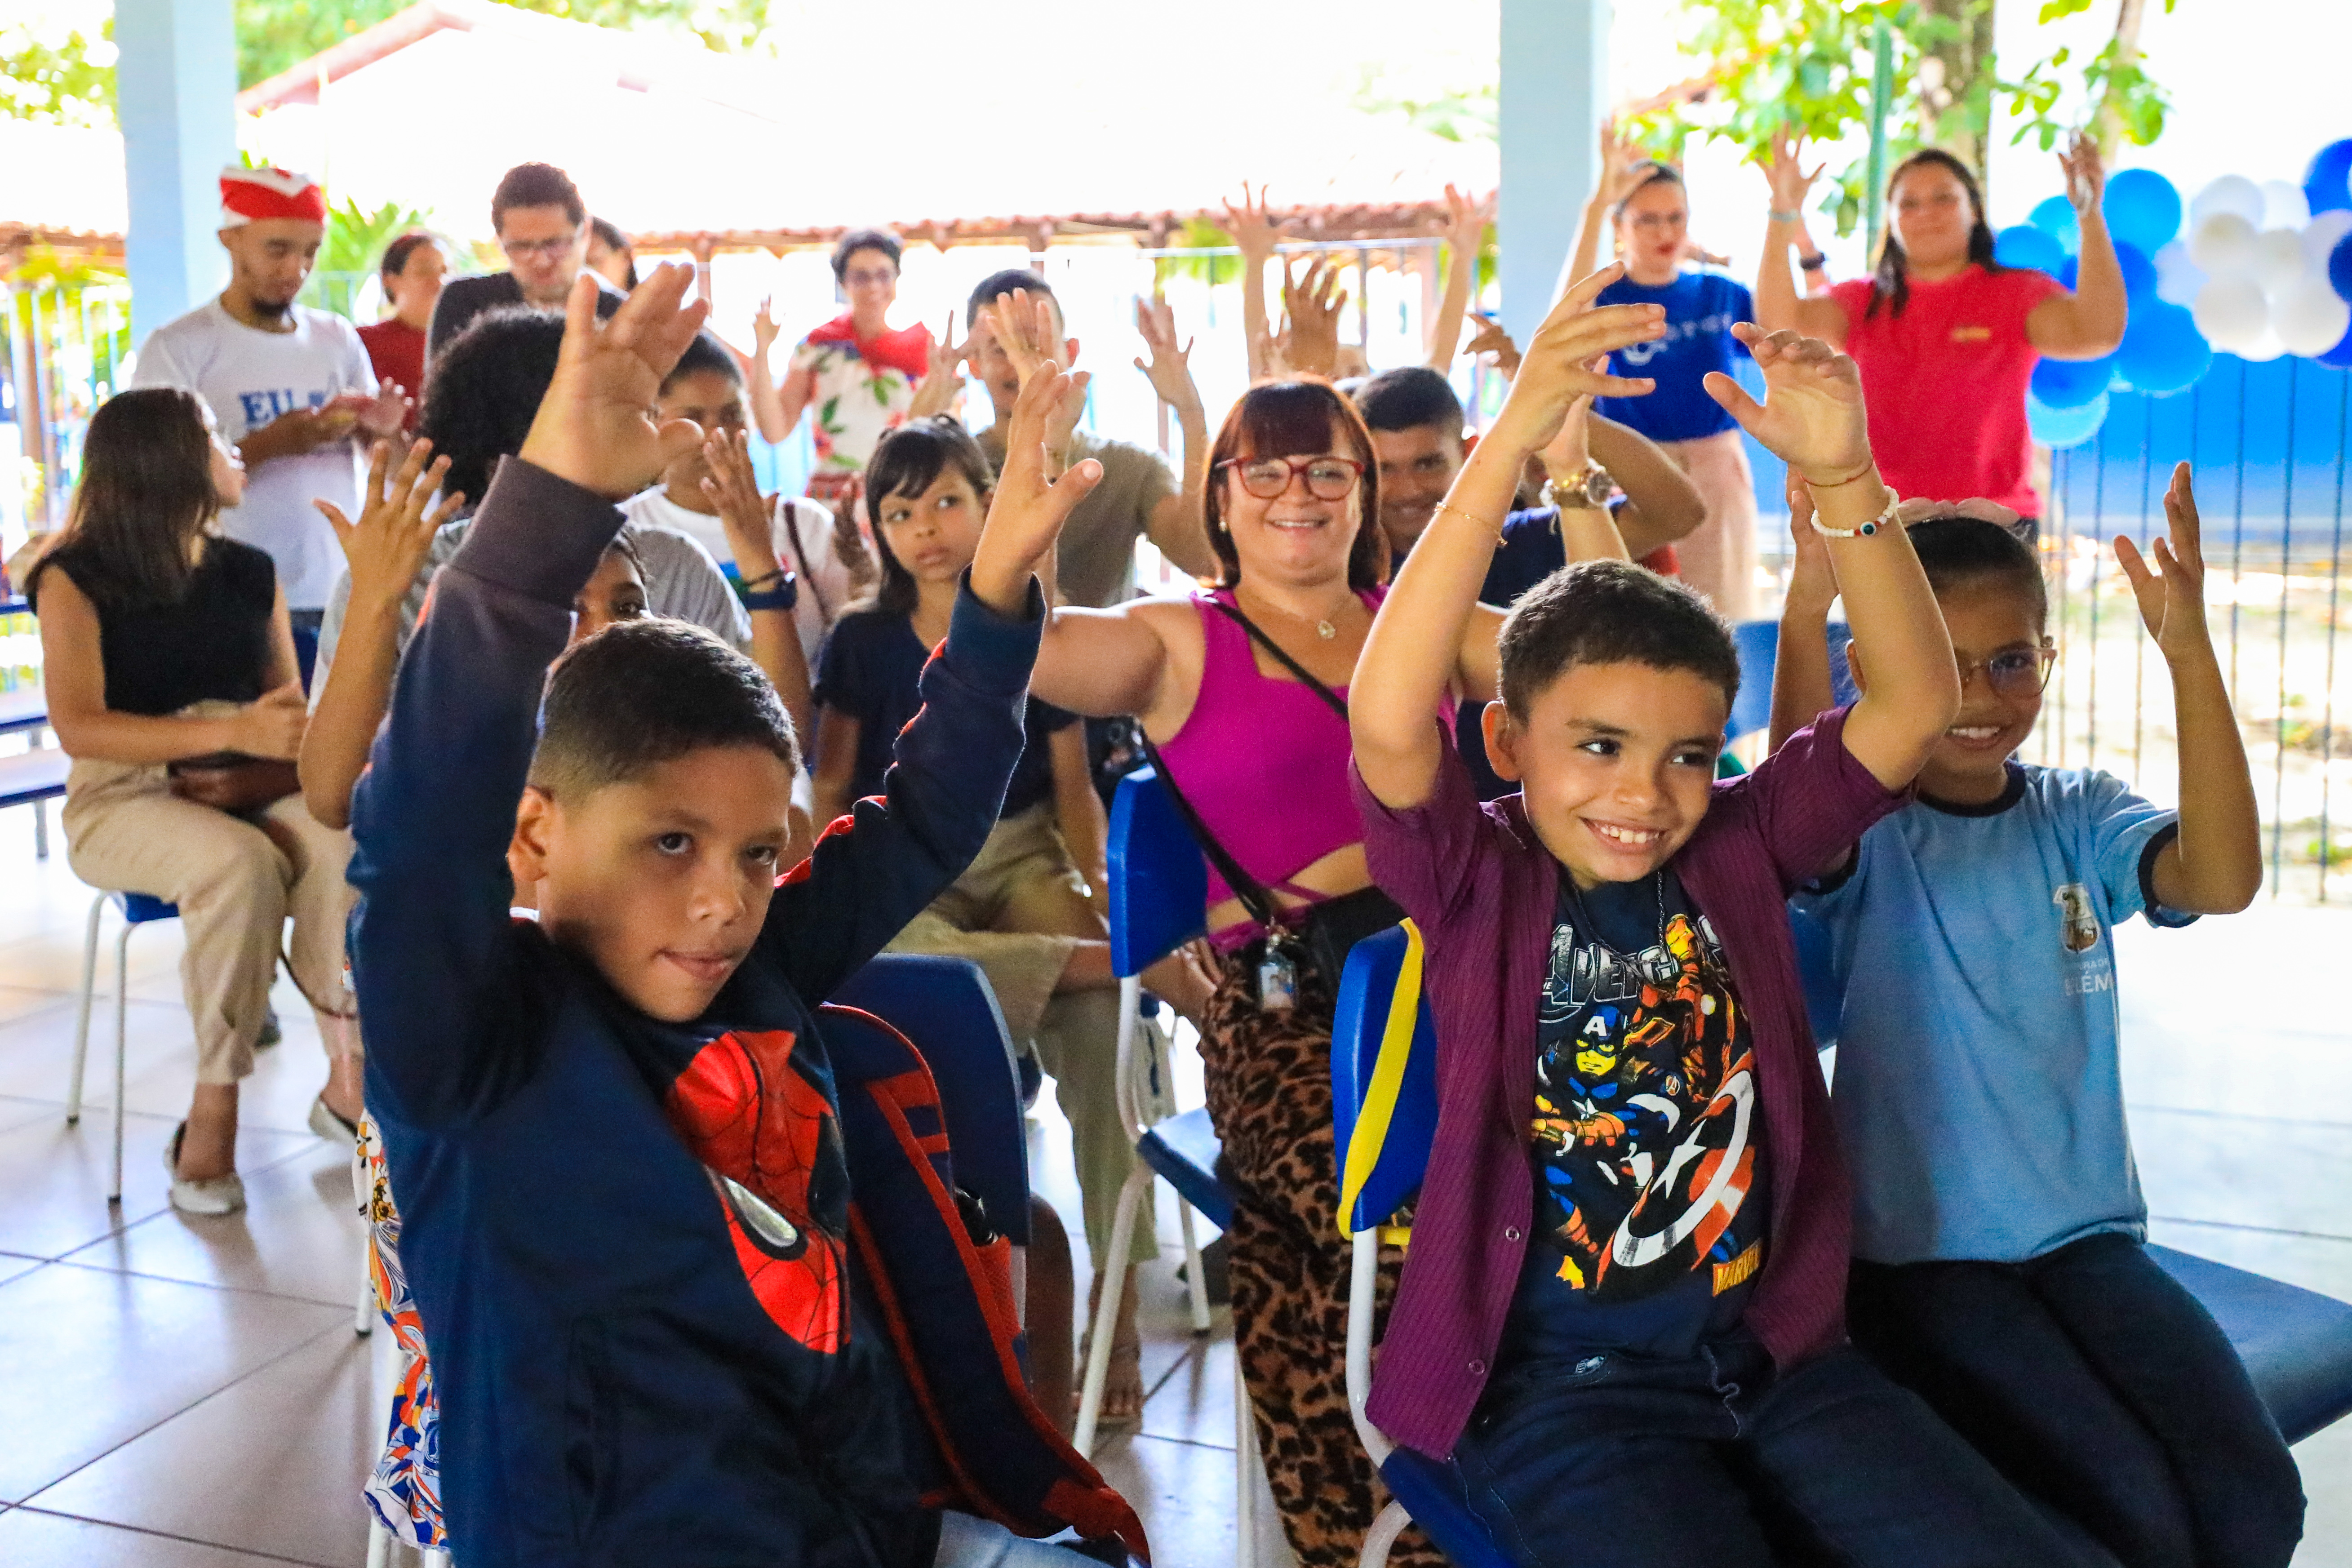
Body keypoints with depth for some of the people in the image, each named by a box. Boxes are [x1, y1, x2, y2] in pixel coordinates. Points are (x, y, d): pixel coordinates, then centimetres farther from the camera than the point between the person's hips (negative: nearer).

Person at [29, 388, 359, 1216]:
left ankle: (349, 1075, -27)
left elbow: (288, 703, 15)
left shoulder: (250, 574, 13)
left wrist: (301, 737, -11)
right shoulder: (75, 581, -2)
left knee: (340, 842, -31)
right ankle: (216, 1105, -25)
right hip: (124, 803, -3)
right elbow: (79, 727, -15)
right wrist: (234, 732, -27)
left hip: (247, 796, 4)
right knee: (239, 862, -36)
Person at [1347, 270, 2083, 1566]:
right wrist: (1512, 443, -32)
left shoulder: (1736, 850, 3)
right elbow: (1389, 725, -27)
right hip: (1561, 1389, -4)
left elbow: (1915, 702, -4)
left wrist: (1840, 475, -17)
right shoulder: (1475, 878, -8)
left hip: (1775, 1352, 4)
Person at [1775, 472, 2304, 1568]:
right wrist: (1805, 610, -46)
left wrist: (2188, 650, -30)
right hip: (1917, 1248, -3)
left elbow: (2222, 881, -19)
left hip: (2086, 1229, 4)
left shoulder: (2080, 816, 2)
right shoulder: (1867, 831, -6)